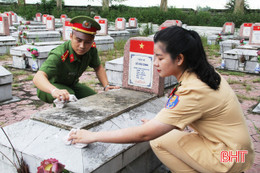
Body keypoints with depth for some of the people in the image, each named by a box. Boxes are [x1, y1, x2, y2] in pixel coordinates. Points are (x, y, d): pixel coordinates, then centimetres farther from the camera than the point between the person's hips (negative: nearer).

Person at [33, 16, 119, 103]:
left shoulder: (91, 48, -18)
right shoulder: (58, 55, -38)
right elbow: (38, 78, -52)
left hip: (71, 85, 6)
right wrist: (54, 91, -73)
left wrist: (106, 86, -12)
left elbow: (98, 68, 2)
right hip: (49, 88, -6)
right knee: (69, 97, -36)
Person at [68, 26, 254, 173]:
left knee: (159, 141, -12)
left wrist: (94, 136, -21)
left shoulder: (192, 91, -28)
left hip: (229, 156, -8)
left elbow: (144, 134, -28)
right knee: (162, 132, 6)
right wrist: (159, 123, -1)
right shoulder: (205, 74, -1)